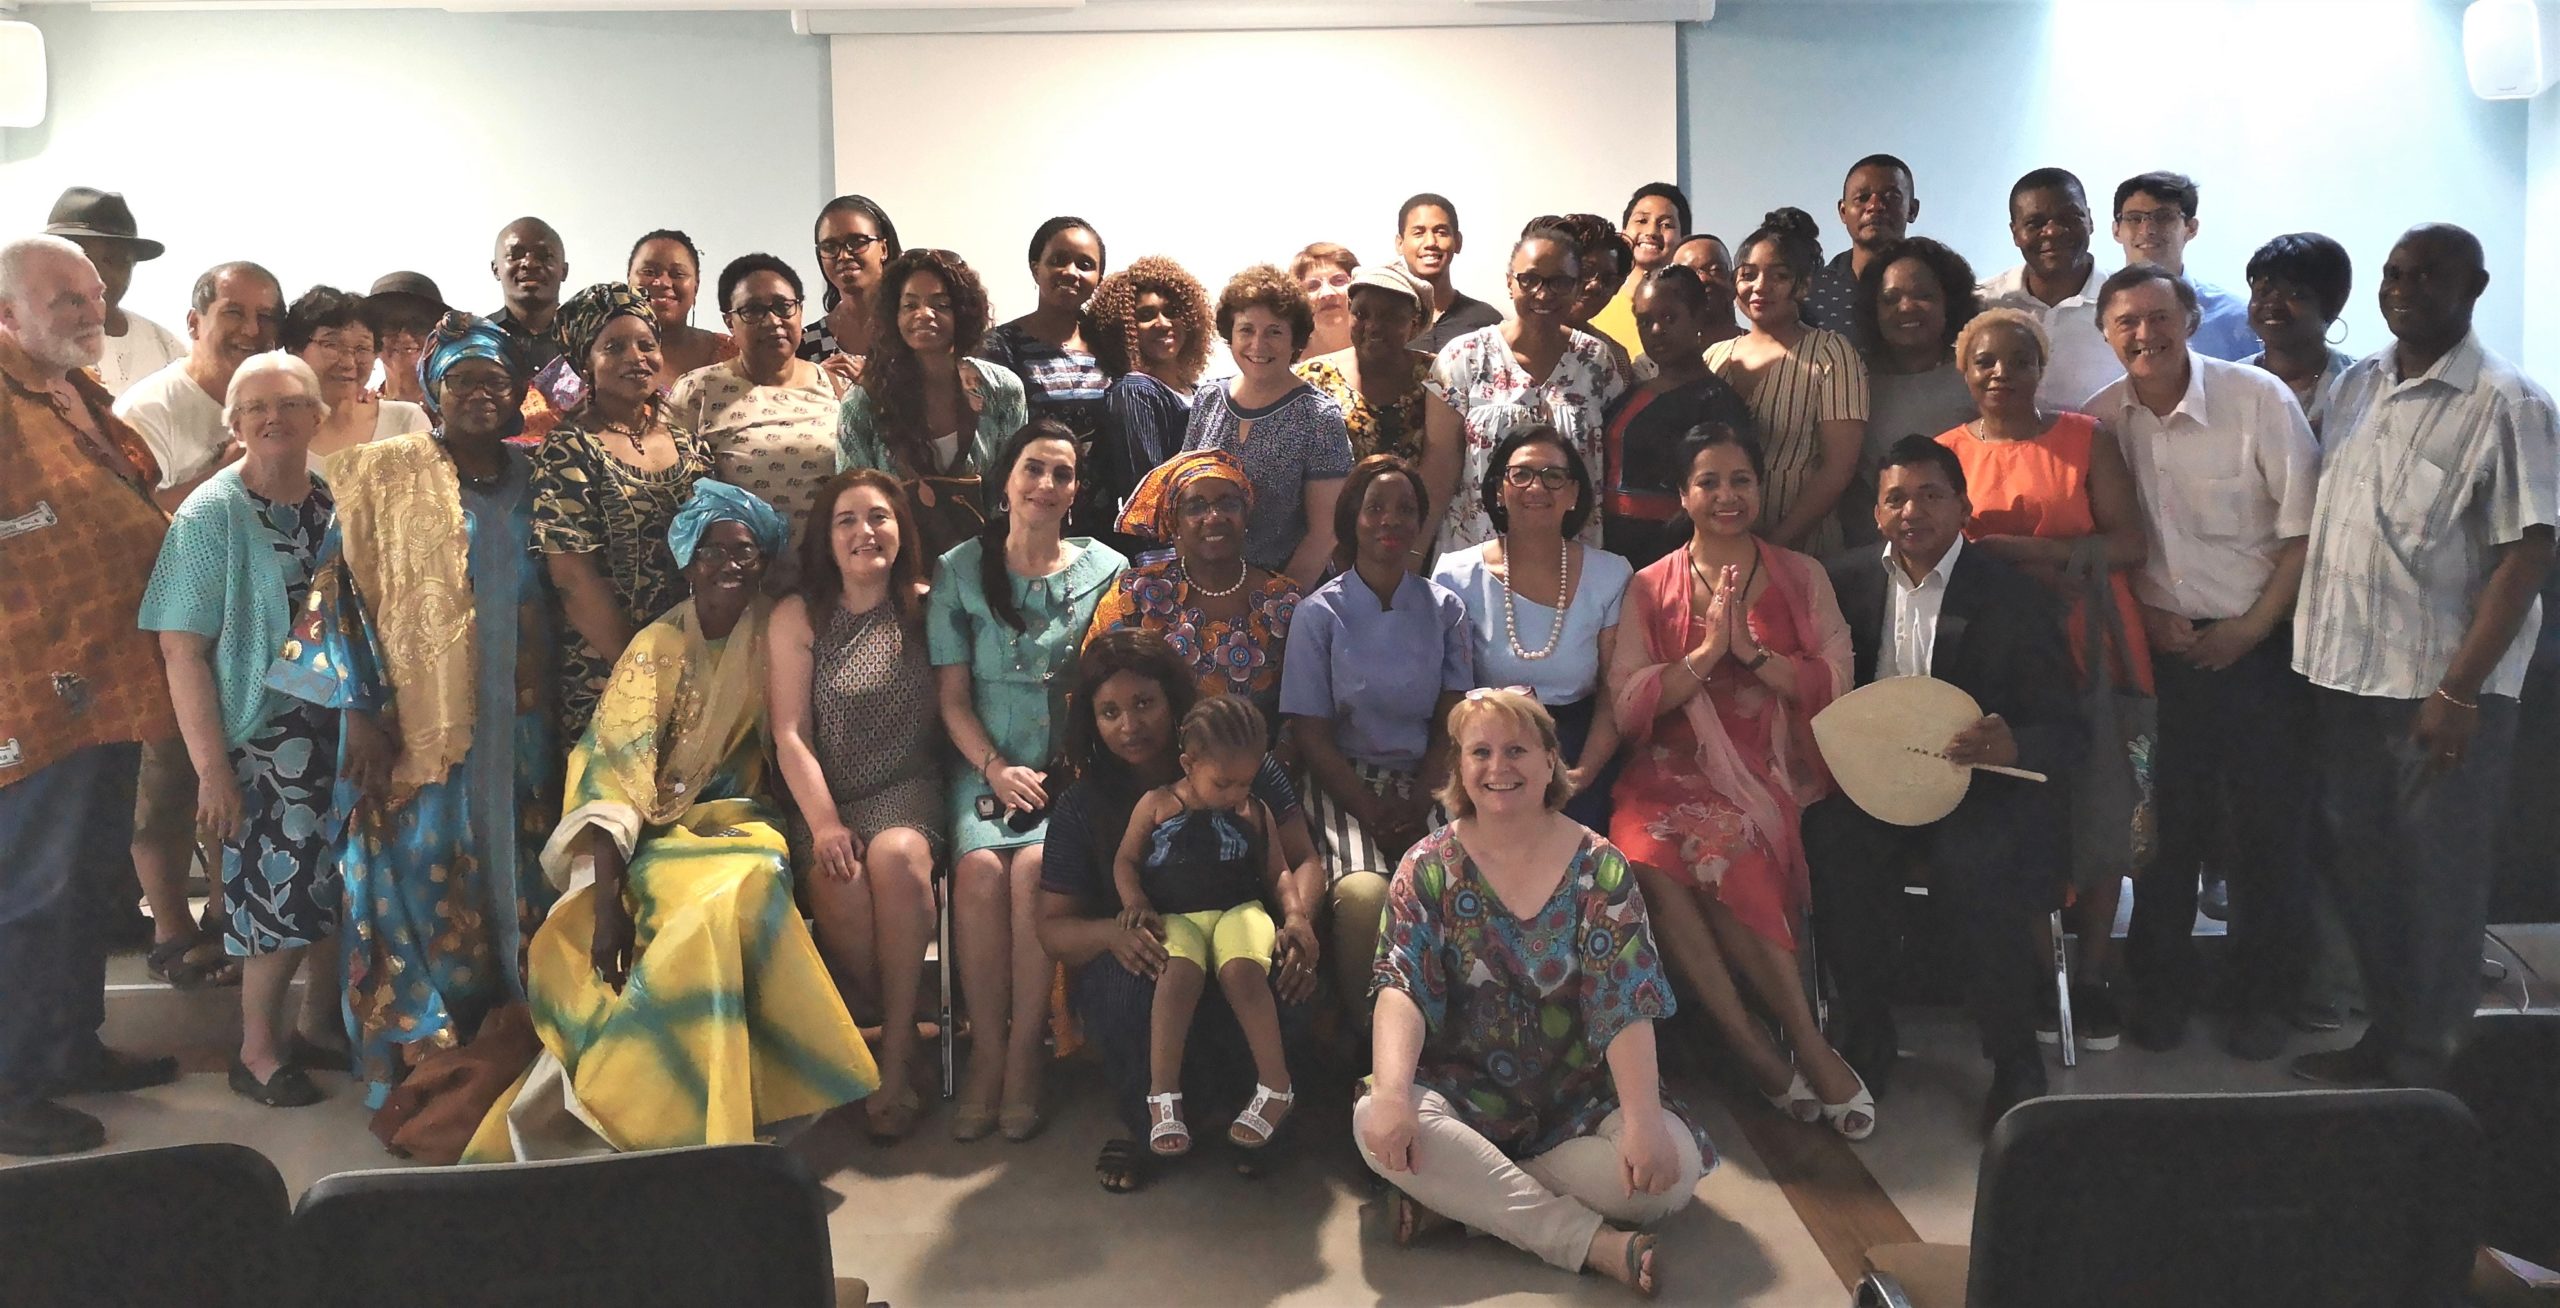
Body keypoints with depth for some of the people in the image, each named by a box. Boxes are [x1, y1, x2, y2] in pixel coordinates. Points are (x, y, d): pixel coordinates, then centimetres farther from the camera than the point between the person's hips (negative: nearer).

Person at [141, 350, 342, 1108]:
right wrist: (212, 768, -18)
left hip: (339, 732, 5)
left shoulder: (336, 503, 3)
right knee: (282, 898, -3)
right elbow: (181, 650, -14)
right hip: (259, 741, -5)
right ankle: (258, 1051, 16)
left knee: (335, 891, 9)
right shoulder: (210, 515, -11)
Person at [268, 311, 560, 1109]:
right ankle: (417, 1065, 10)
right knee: (414, 886, -2)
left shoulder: (530, 483, 11)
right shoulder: (383, 472, 0)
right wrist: (361, 713, -13)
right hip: (411, 724, -4)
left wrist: (551, 716, 6)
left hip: (512, 732, 4)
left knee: (511, 884, 8)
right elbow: (343, 593, -5)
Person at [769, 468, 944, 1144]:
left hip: (909, 791, 0)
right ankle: (902, 1045, -11)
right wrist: (824, 822, -15)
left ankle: (895, 1055, -23)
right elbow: (790, 734, -3)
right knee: (839, 881, -31)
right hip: (827, 797, 0)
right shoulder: (798, 616, 3)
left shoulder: (926, 606, 6)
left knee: (896, 856, -33)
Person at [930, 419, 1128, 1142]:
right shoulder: (960, 571, 8)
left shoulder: (1106, 570, 7)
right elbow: (952, 695, 6)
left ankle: (1025, 1054, -16)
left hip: (1074, 766, -1)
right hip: (986, 765, 1)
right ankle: (987, 1052, -15)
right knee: (980, 867, -28)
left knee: (1035, 865, -29)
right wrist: (997, 771, -9)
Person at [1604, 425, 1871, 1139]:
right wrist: (1707, 650, -8)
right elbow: (1628, 704, 2)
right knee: (1645, 850, -32)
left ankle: (1757, 1046, -17)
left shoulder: (1801, 577, 14)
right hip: (1678, 772, 1)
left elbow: (1836, 685, 3)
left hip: (1774, 772, 0)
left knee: (1719, 850, -33)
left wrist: (1752, 651, -9)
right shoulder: (1649, 588, 13)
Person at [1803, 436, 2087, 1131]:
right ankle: (1864, 1043, -10)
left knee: (1978, 865, -33)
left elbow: (2067, 729, -4)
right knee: (1830, 845, -29)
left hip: (1980, 784, -2)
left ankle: (2013, 1059, -9)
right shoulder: (1848, 579, 7)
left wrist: (2012, 746, -28)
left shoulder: (2016, 598, -3)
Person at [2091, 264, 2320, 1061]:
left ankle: (2263, 1000, 20)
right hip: (2159, 647, 2)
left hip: (2257, 645, -2)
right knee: (2165, 825, 8)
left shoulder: (2258, 398, -8)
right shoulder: (2100, 420, 0)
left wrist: (2253, 626, -10)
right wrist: (2142, 616, -7)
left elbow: (2303, 526, -7)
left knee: (2268, 828, 4)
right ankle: (2159, 994, 22)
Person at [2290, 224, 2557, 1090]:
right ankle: (2384, 1035, 32)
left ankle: (2424, 1068, 18)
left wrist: (2458, 691, -19)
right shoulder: (2355, 387, 8)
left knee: (2438, 884, 4)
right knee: (2358, 864, 15)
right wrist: (2310, 643, 6)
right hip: (2346, 670, 6)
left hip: (2445, 684, -6)